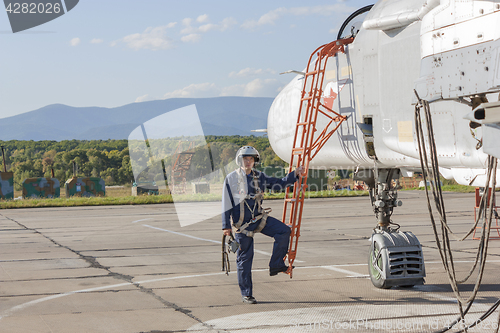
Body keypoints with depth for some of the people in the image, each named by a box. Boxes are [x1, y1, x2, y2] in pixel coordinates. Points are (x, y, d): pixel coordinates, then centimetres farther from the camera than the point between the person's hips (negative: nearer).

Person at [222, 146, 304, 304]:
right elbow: (227, 204, -4)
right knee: (245, 258, 0)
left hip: (259, 218, 4)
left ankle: (276, 266, -2)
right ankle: (246, 294, 10)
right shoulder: (231, 179, -6)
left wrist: (295, 174, 1)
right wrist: (226, 226, -5)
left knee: (284, 231, -15)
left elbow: (280, 183, 14)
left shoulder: (259, 177, 7)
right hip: (242, 223, -4)